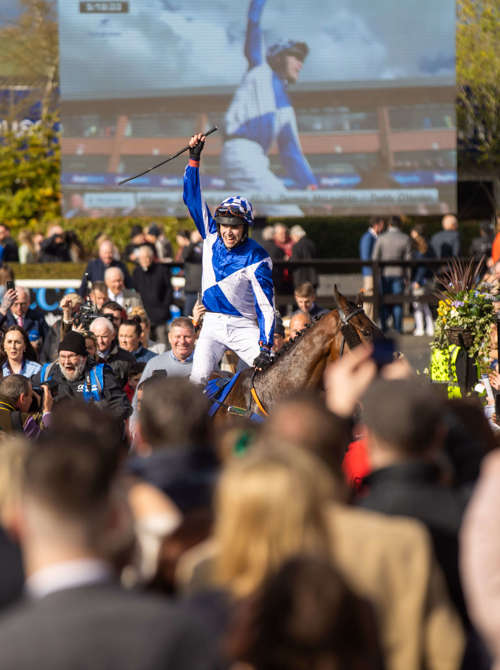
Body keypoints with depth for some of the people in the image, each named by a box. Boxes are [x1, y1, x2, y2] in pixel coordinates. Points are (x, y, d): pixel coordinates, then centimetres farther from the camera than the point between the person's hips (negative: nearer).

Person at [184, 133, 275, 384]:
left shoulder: (256, 258, -13)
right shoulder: (212, 237, 1)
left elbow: (266, 304, -17)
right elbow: (193, 198, 5)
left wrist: (265, 347, -26)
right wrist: (194, 158, -1)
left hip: (244, 327, -3)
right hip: (212, 325, 3)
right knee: (198, 378, -17)